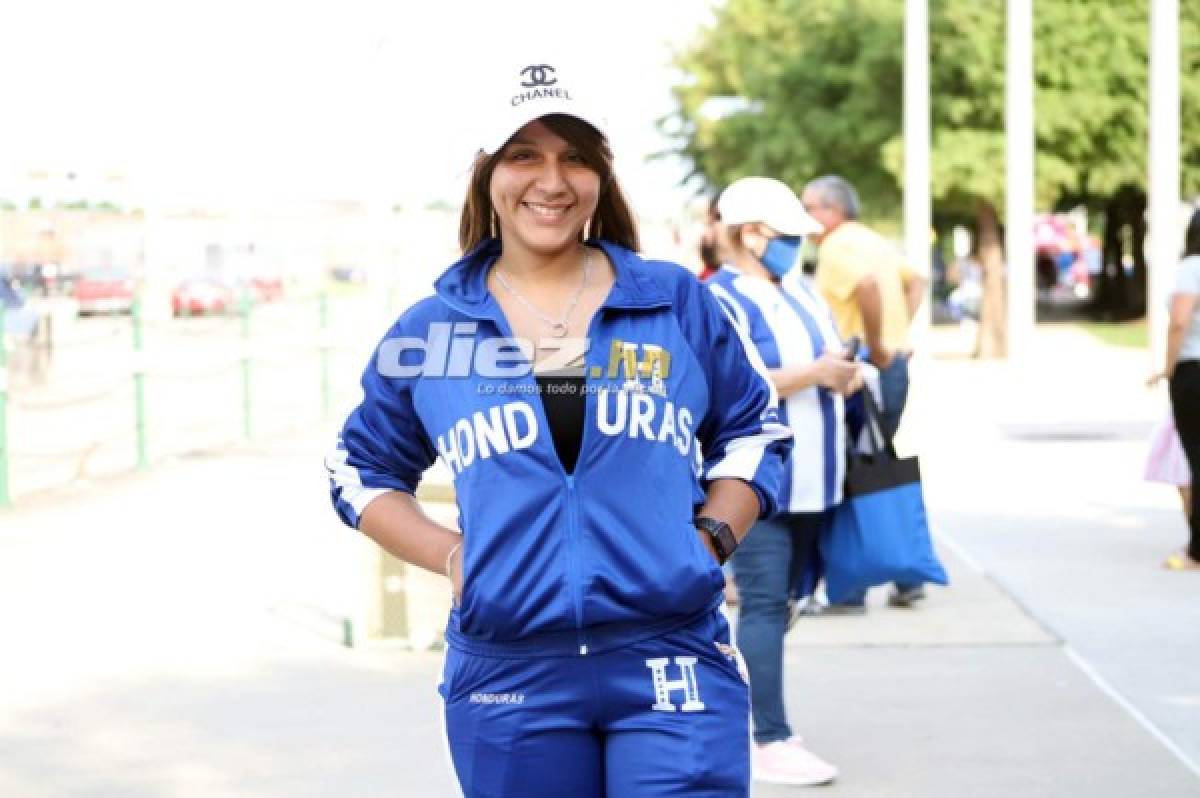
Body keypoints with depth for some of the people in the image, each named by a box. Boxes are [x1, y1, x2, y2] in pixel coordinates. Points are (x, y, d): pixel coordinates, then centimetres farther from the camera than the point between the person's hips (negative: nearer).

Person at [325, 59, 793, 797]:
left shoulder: (676, 302, 6)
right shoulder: (431, 330, 6)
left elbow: (754, 432, 16)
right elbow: (362, 471, 16)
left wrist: (710, 538, 0)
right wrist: (449, 554, 1)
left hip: (674, 665, 0)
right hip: (508, 680, 1)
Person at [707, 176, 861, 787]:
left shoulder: (799, 290, 16)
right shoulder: (720, 302, -12)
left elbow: (827, 358, 26)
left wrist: (845, 374, 1)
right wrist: (813, 374, -21)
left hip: (806, 479, 9)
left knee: (776, 604, 13)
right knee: (764, 604, -9)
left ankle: (746, 718, 22)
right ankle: (772, 742, -7)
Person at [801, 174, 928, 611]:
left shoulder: (836, 247, -13)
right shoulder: (874, 241, 16)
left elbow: (868, 284, -32)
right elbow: (916, 282, 27)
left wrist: (874, 345, -22)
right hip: (895, 365, 9)